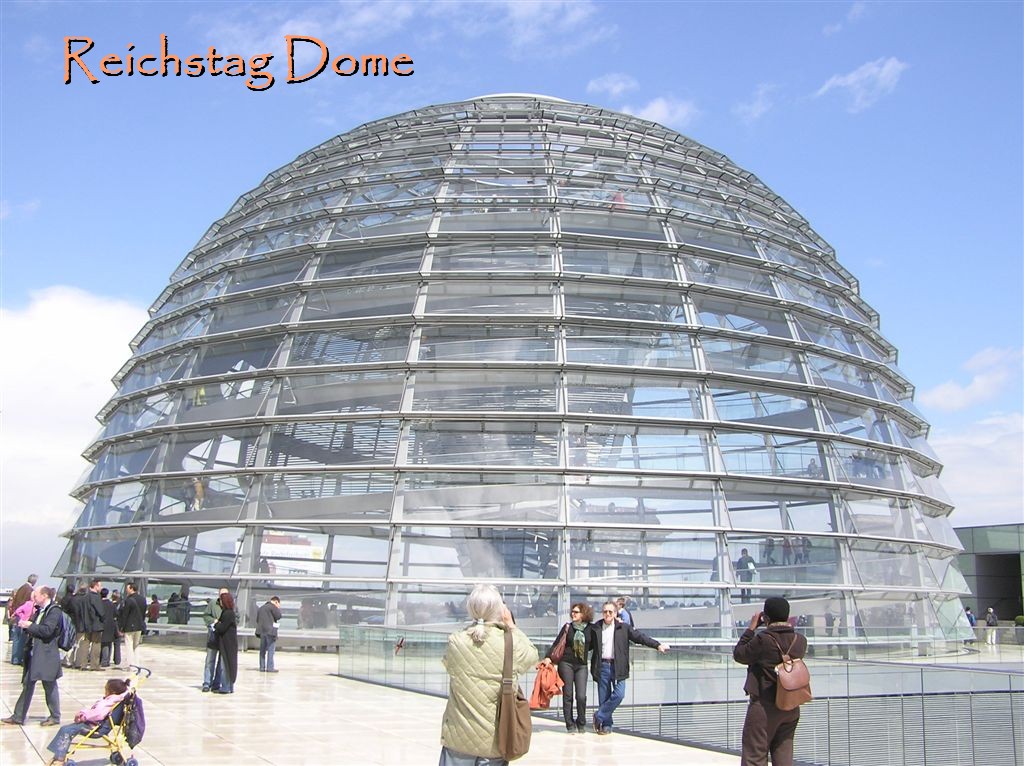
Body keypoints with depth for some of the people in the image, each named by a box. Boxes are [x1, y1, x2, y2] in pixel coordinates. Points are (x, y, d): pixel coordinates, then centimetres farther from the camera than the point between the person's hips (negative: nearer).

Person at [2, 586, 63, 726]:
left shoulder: (54, 611, -12)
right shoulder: (39, 611, 14)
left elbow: (47, 630, -21)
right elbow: (34, 629, 18)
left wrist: (29, 625, -14)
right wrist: (25, 624, -1)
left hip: (46, 654, -8)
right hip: (33, 653, 8)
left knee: (49, 686, 1)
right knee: (27, 684, 9)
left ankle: (55, 716, 11)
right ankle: (18, 716, 14)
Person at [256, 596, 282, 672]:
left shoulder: (261, 608, 18)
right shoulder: (273, 607, -7)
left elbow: (257, 619, 20)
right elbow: (278, 616, -8)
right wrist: (278, 608, 4)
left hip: (262, 631, 7)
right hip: (270, 631, -7)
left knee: (262, 650, 11)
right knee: (270, 650, -5)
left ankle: (262, 667, 13)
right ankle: (270, 667, -7)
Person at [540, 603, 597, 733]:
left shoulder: (590, 629, 2)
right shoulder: (568, 627, 1)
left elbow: (593, 645, 16)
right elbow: (556, 643, -2)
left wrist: (583, 650, 3)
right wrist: (548, 657, -12)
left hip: (582, 665, 0)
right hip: (566, 664, 0)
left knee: (581, 696, -8)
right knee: (568, 695, 2)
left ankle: (581, 723, 13)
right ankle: (570, 725, 12)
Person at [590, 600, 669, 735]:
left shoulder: (623, 628, 5)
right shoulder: (596, 628, 7)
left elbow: (640, 637, 1)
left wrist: (657, 645, -8)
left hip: (617, 667, 0)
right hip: (602, 666, 1)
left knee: (619, 694, -13)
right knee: (604, 697, 2)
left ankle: (599, 716, 3)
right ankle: (606, 725, 14)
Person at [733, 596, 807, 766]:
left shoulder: (762, 639, -20)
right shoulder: (800, 640, -4)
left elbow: (739, 655, -6)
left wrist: (751, 628, 0)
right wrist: (788, 626, 9)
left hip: (764, 706, -6)